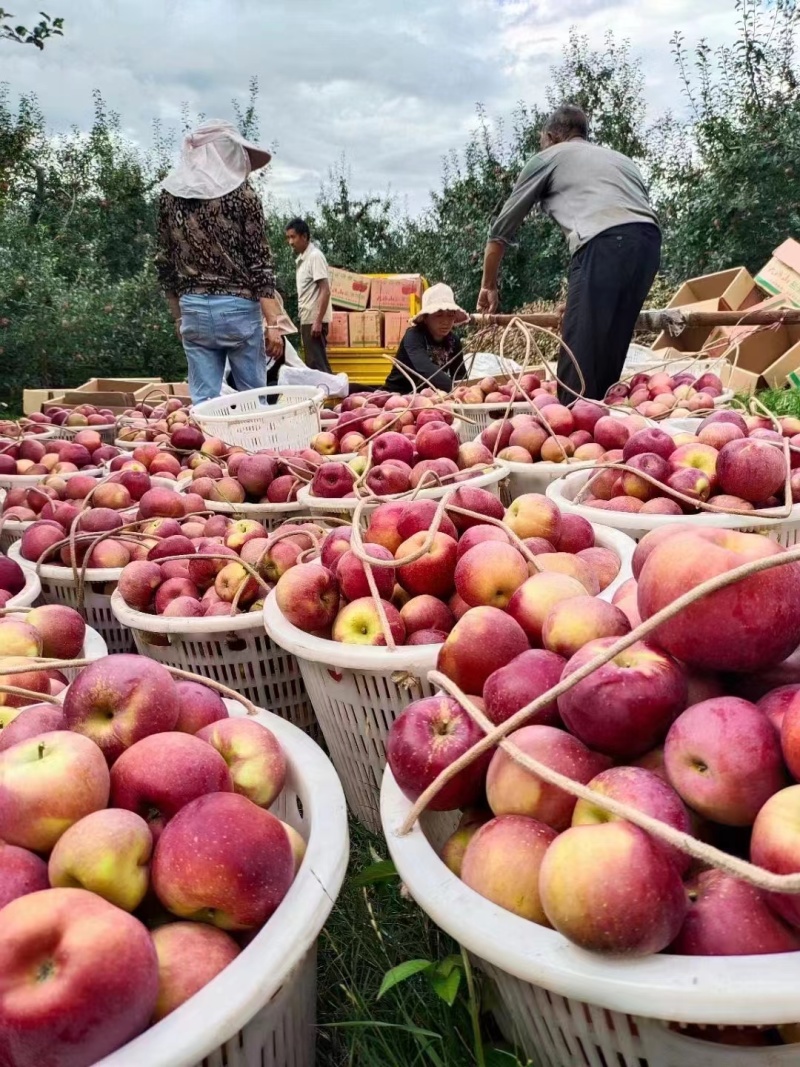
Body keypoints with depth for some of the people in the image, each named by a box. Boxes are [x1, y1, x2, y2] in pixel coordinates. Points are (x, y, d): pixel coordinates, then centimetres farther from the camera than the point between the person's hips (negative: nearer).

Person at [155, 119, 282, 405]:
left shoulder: (170, 194, 7)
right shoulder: (241, 193, -5)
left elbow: (164, 263, 10)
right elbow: (259, 262, -9)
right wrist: (272, 322, -7)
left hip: (192, 307, 4)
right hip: (238, 306, -3)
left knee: (203, 399, 6)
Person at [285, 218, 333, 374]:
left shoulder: (315, 256, -10)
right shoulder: (301, 258, 15)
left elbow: (325, 291, -17)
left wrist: (318, 321, -21)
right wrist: (312, 320, 13)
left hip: (314, 319, -9)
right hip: (307, 318, 9)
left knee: (317, 364, -9)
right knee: (313, 363, 9)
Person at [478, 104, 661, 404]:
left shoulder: (546, 158, 23)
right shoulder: (621, 158, 37)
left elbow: (502, 228, 24)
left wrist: (489, 285, 35)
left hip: (605, 244, -6)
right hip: (649, 241, 6)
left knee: (579, 354, -6)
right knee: (608, 353, 11)